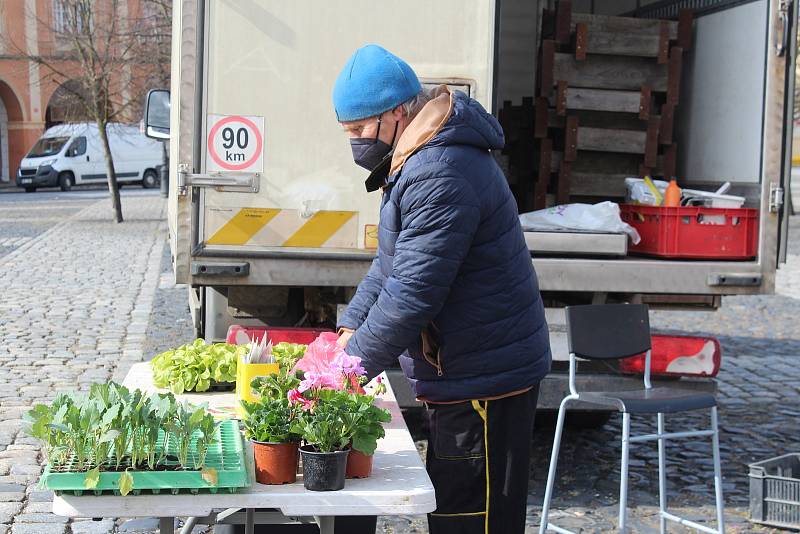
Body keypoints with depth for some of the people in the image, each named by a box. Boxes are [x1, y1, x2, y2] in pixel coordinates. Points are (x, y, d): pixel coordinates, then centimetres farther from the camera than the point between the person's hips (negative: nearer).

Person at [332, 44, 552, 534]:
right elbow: (391, 263, 18)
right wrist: (350, 329, 7)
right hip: (468, 374, 11)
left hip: (484, 382, -11)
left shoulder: (440, 179, -25)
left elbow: (411, 296, -27)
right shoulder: (416, 162, 10)